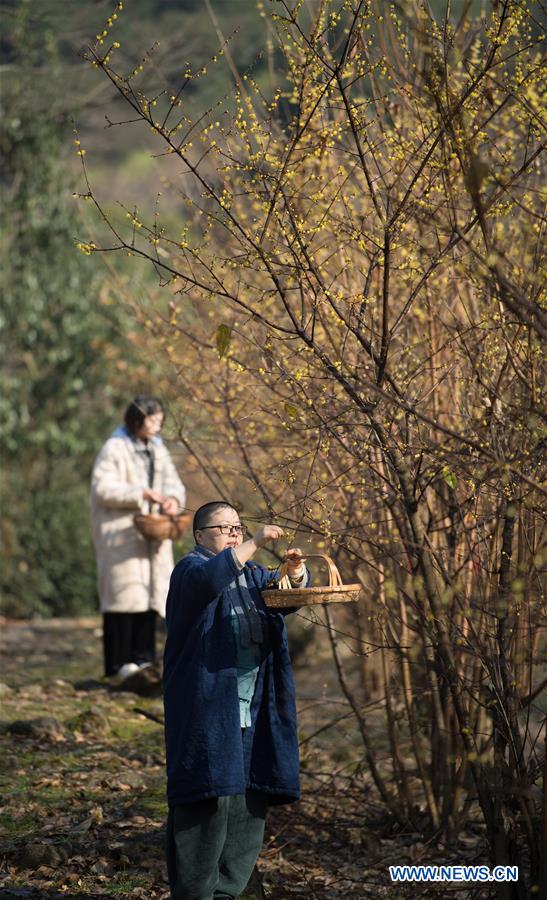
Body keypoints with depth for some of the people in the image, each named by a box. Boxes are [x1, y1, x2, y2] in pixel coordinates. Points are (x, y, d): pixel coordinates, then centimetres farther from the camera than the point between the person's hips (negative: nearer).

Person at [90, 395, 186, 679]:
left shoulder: (157, 449, 13)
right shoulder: (115, 448, -7)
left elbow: (173, 482, 12)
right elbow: (102, 488, -15)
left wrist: (173, 498, -12)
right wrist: (140, 494, -21)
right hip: (121, 534, -7)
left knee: (149, 592, 5)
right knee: (125, 591, -8)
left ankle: (143, 658, 10)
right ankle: (119, 663, -6)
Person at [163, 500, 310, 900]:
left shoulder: (253, 574, 20)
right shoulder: (190, 569, -2)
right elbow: (209, 577, -24)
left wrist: (296, 572, -7)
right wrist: (254, 544, -31)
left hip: (254, 712, 7)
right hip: (208, 708, -7)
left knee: (249, 806, 7)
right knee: (209, 801, -9)